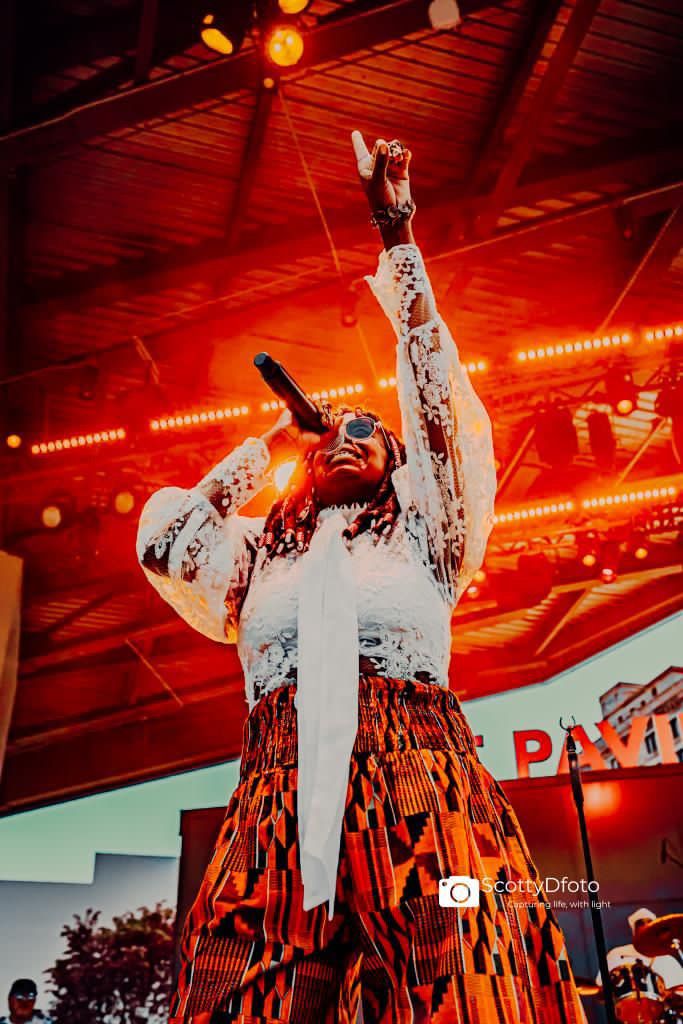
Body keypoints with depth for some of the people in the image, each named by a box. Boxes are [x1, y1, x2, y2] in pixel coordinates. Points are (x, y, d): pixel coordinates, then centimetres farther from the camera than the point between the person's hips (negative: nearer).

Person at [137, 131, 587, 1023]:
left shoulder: (420, 534, 19)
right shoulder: (259, 554, 27)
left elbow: (441, 403, 10)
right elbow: (160, 537, 14)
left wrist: (398, 239, 10)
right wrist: (267, 444, 25)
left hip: (421, 796, -1)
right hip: (278, 809, 2)